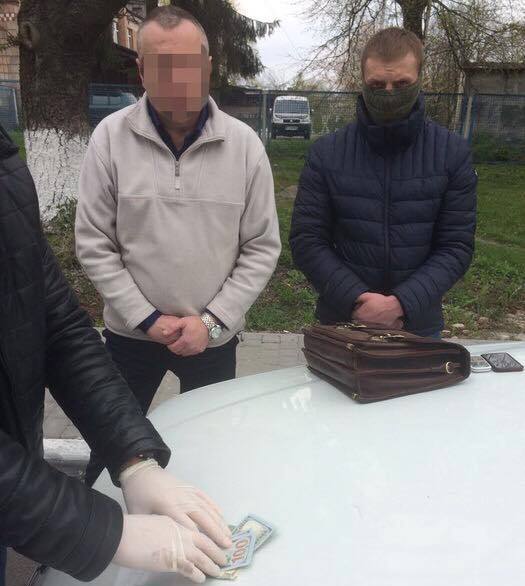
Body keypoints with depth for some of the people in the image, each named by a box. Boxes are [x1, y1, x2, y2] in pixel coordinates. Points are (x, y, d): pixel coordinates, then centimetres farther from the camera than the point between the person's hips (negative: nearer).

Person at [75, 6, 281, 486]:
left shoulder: (244, 143, -6)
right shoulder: (111, 137, -7)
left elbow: (262, 248, -4)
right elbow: (94, 245, -5)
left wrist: (212, 321, -11)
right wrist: (147, 319, -11)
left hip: (214, 338, 0)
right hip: (130, 333, 0)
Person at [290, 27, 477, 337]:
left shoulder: (453, 153, -5)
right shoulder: (326, 153, -6)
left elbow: (457, 246, -6)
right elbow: (306, 240, -6)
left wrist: (402, 303, -19)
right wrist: (356, 298, -18)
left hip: (419, 324, 0)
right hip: (341, 322, 0)